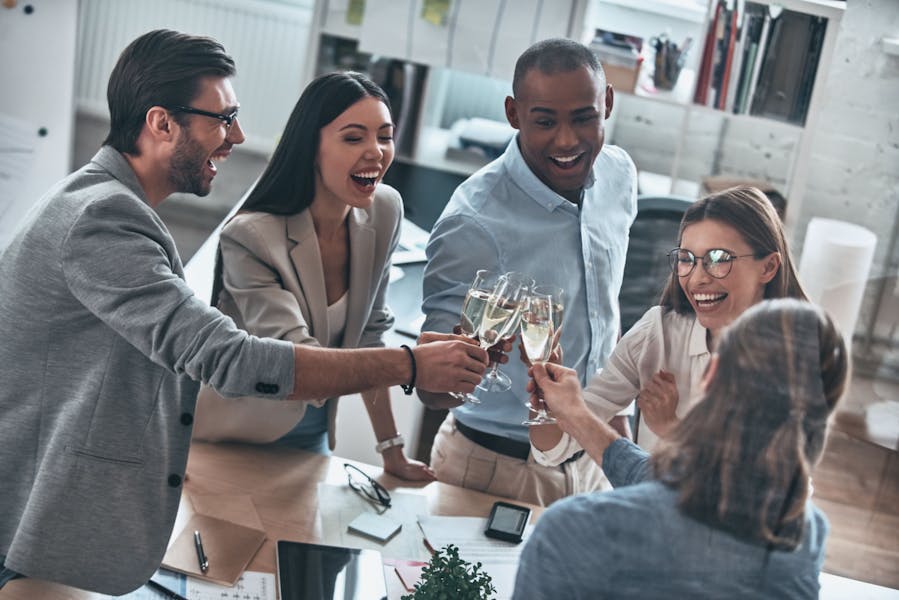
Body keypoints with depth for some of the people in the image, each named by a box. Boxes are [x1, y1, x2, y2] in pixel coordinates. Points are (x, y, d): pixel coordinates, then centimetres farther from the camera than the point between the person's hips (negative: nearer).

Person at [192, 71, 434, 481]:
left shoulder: (385, 212, -9)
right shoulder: (250, 237, -27)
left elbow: (368, 336, -1)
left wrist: (392, 451, -2)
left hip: (311, 429, 5)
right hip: (231, 438, -5)